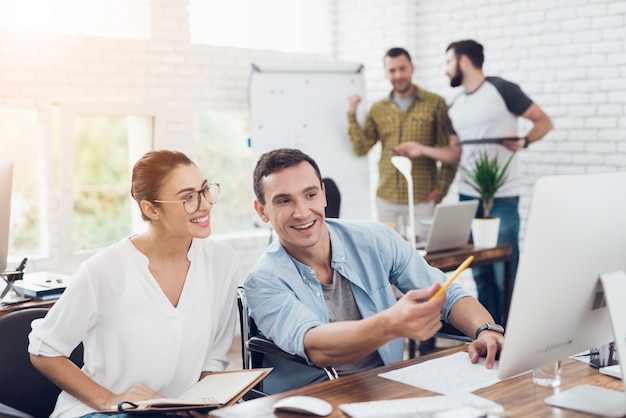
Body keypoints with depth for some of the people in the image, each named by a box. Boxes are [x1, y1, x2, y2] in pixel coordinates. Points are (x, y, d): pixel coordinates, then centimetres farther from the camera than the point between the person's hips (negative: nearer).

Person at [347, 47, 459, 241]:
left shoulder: (435, 104, 2)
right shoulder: (378, 110, 12)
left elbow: (451, 151, 1)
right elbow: (360, 148, 4)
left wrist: (440, 190, -6)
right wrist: (352, 114, -4)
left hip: (422, 200, -3)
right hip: (386, 201, 3)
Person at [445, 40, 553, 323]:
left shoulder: (501, 89, -4)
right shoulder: (455, 108, 16)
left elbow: (544, 121, -2)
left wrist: (524, 142, -19)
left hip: (501, 198, -6)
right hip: (467, 197, 6)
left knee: (505, 271, -4)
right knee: (478, 272, 8)